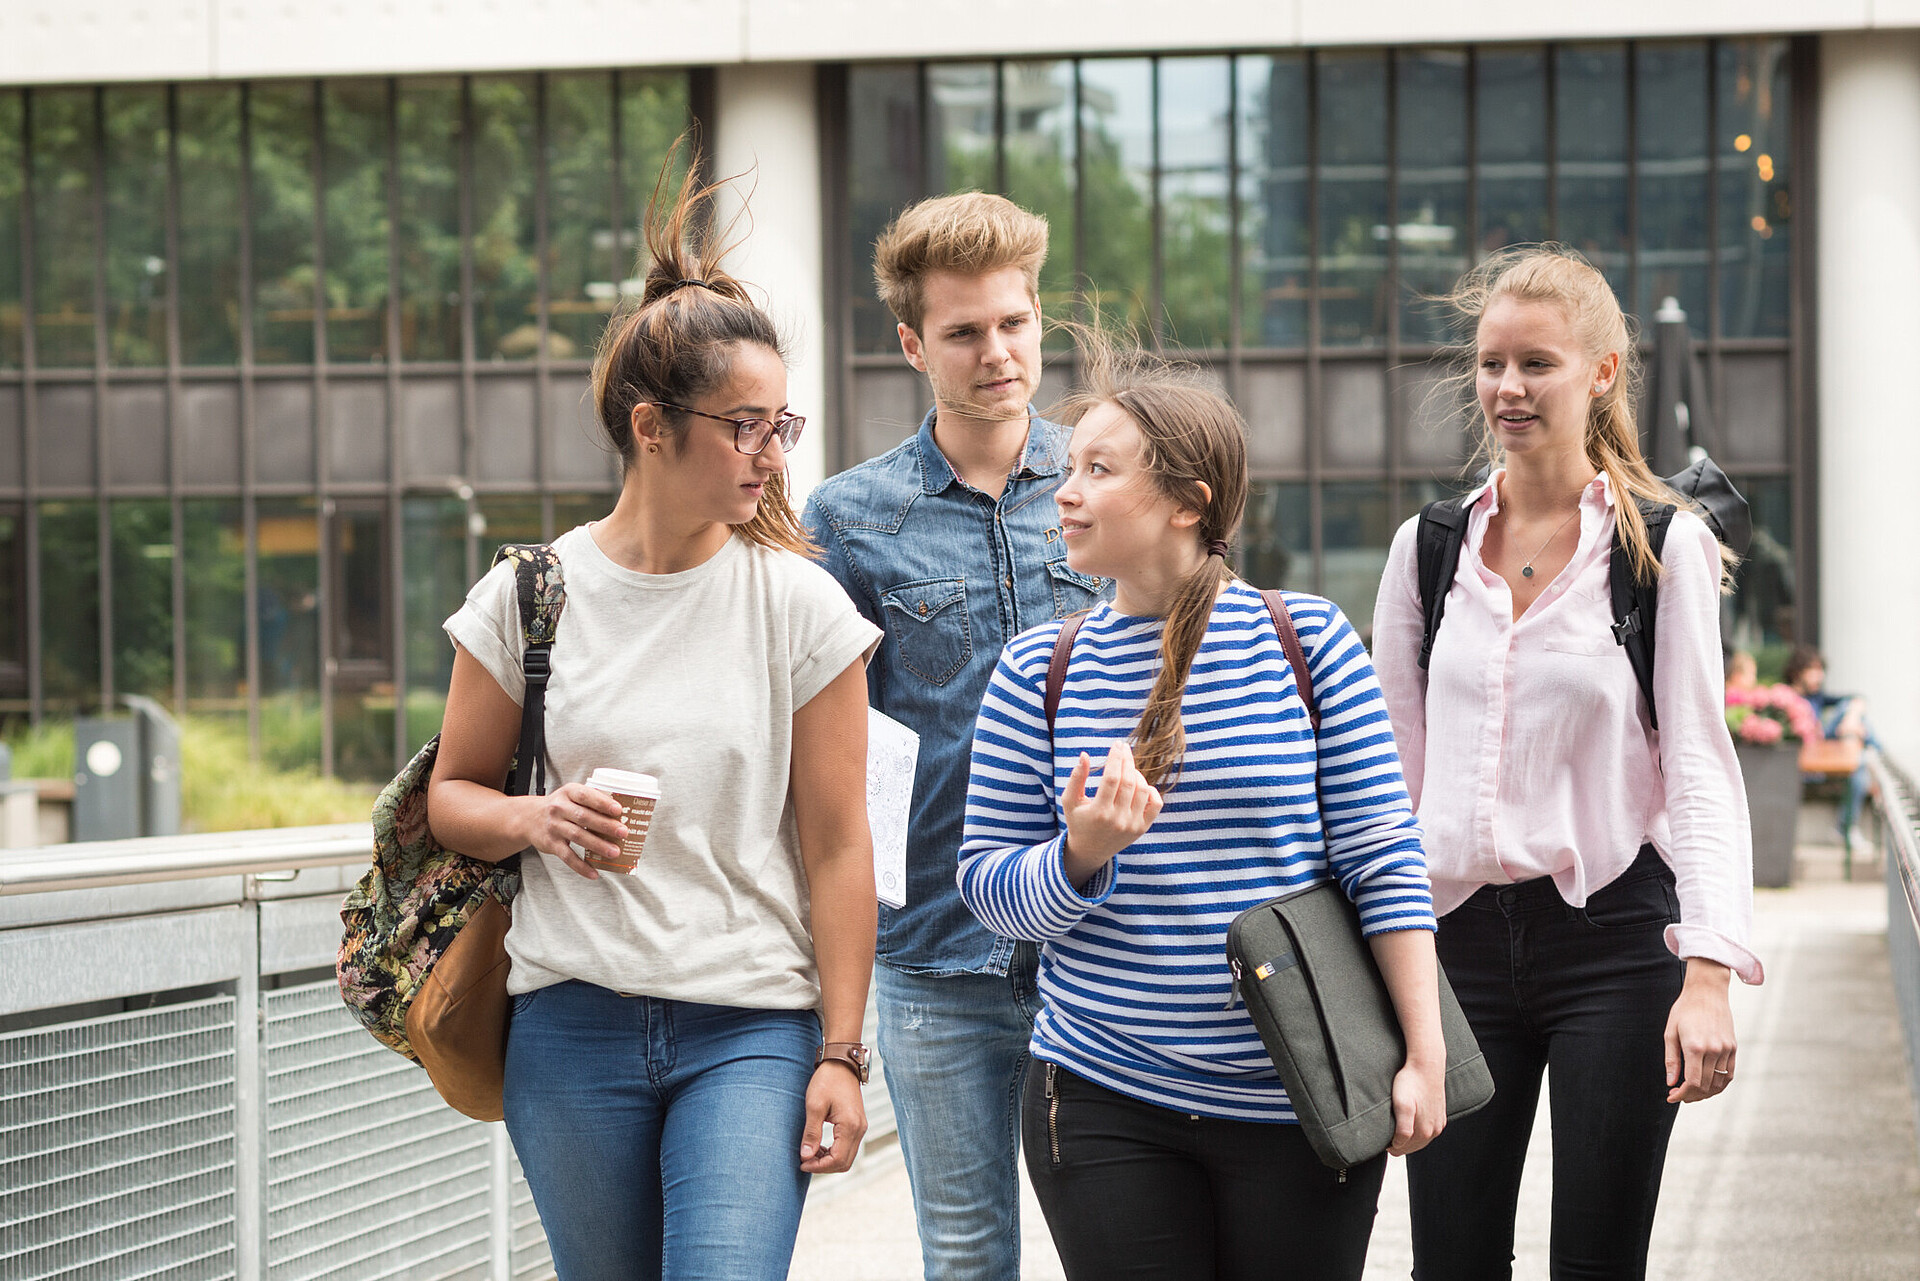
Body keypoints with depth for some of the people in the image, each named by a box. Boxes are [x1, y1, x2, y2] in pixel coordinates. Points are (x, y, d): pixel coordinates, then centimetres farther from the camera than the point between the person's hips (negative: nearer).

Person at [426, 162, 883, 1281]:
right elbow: (454, 792, 12)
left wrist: (842, 1052, -2)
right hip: (572, 1023, 2)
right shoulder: (525, 597, 2)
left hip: (752, 1028, -2)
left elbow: (837, 844, 1)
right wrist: (533, 821, -11)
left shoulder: (801, 606, 0)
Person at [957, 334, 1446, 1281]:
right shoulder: (1038, 670, 3)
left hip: (1299, 1103, -1)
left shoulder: (1308, 641, -2)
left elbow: (1383, 859, -2)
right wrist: (1081, 855, -18)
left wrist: (1424, 1057, -5)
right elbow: (986, 885, 3)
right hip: (1104, 1107, 1)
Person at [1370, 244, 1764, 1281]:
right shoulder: (1427, 547, 8)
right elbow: (1387, 775, 12)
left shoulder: (1664, 546, -1)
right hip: (1460, 934, 3)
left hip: (1613, 933, -3)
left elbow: (1702, 769, -5)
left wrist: (1708, 976, -15)